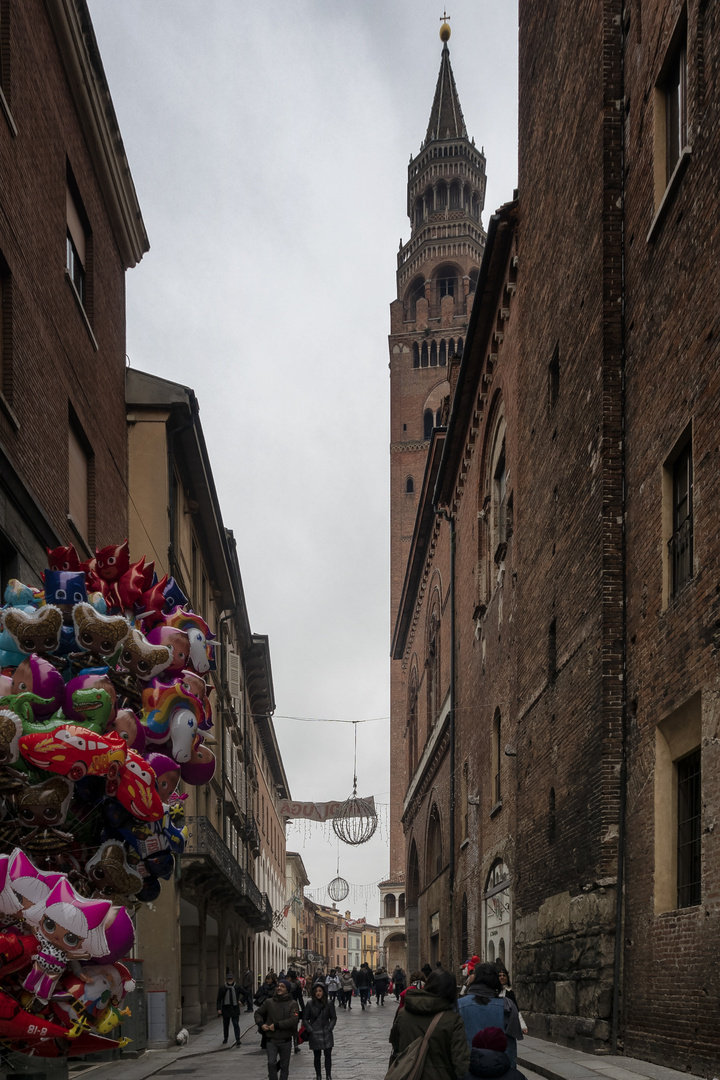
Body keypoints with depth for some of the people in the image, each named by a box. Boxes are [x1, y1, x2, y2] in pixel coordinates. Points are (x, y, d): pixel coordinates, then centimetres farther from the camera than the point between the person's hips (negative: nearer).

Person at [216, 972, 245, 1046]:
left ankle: (238, 1040, -9)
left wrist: (241, 1001, 1)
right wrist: (219, 1009, -6)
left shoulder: (238, 988, 0)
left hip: (235, 1009, -1)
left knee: (236, 1025, -7)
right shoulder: (222, 989, -2)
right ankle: (225, 1038, 31)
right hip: (226, 1009, 1)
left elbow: (245, 994, 12)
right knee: (225, 1025, 13)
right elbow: (219, 1000, 1)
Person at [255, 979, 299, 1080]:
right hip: (271, 1040, 1)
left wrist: (276, 1025, -19)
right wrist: (261, 1024, -5)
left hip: (286, 1040, -1)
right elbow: (258, 1013, 15)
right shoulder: (269, 1002, 1)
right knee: (271, 1063, -11)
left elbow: (293, 1020, -17)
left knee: (284, 1066, 10)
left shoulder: (292, 1003, -6)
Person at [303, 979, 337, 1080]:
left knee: (328, 1055, -4)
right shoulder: (310, 1003, -5)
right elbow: (305, 1019, 1)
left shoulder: (329, 1003, -1)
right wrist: (310, 1030, -6)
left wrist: (329, 1029, -4)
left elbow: (333, 1018, 7)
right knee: (317, 1056, 6)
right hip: (314, 1034, -1)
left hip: (326, 1034, 1)